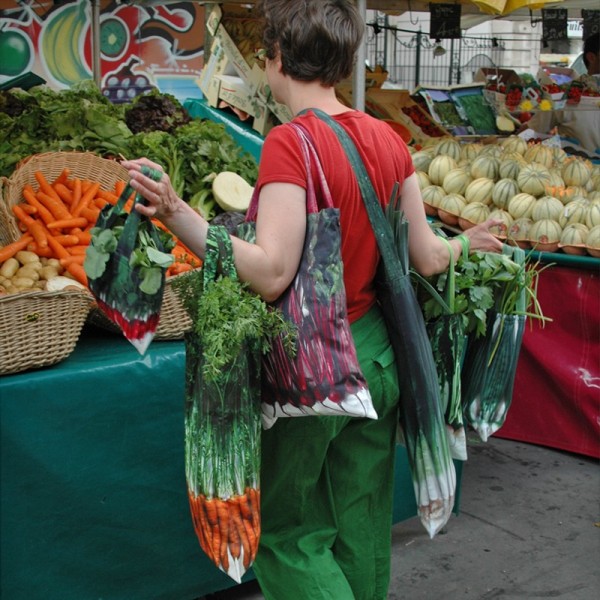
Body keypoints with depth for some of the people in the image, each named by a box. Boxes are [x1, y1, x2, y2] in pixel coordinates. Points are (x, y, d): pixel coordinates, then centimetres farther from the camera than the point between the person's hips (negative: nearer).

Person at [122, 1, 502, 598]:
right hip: (375, 355, 7)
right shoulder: (389, 139, 2)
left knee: (287, 527, 12)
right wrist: (465, 243, 25)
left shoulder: (290, 142, -18)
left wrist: (176, 213, -33)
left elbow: (271, 273, -26)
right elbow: (425, 258, 4)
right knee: (362, 525, 21)